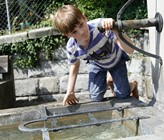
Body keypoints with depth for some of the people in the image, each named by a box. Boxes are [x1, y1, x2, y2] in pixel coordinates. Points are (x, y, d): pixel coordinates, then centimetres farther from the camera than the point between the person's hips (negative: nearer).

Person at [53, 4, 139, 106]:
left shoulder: (100, 26, -44)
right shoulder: (71, 48, -31)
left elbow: (130, 50, -46)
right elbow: (75, 65, -5)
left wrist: (115, 30, -63)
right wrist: (70, 92, -4)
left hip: (116, 60, -2)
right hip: (97, 64, 2)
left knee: (123, 95, -2)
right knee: (96, 98, 1)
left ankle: (133, 85, 35)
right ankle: (107, 81, 34)